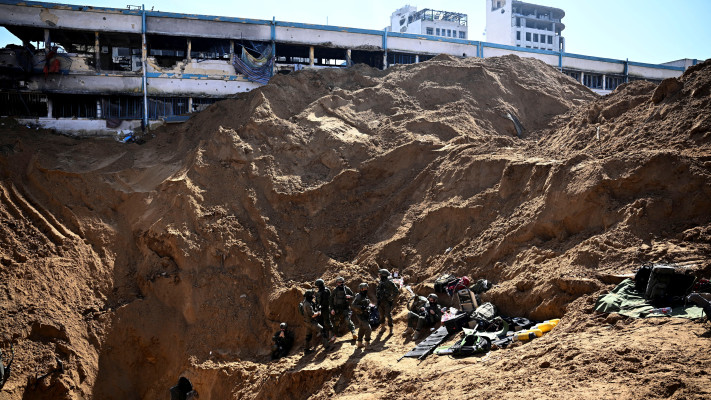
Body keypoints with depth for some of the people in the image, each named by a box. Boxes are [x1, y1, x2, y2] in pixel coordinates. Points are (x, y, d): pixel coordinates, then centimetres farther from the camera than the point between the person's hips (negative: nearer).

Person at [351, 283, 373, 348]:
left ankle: (360, 343, 20)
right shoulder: (358, 297, -15)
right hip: (361, 316, -9)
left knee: (362, 329, 13)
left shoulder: (365, 297, 12)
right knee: (368, 328, -14)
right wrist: (361, 307, -30)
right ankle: (367, 342, -3)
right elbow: (353, 306, -23)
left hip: (365, 315, 9)